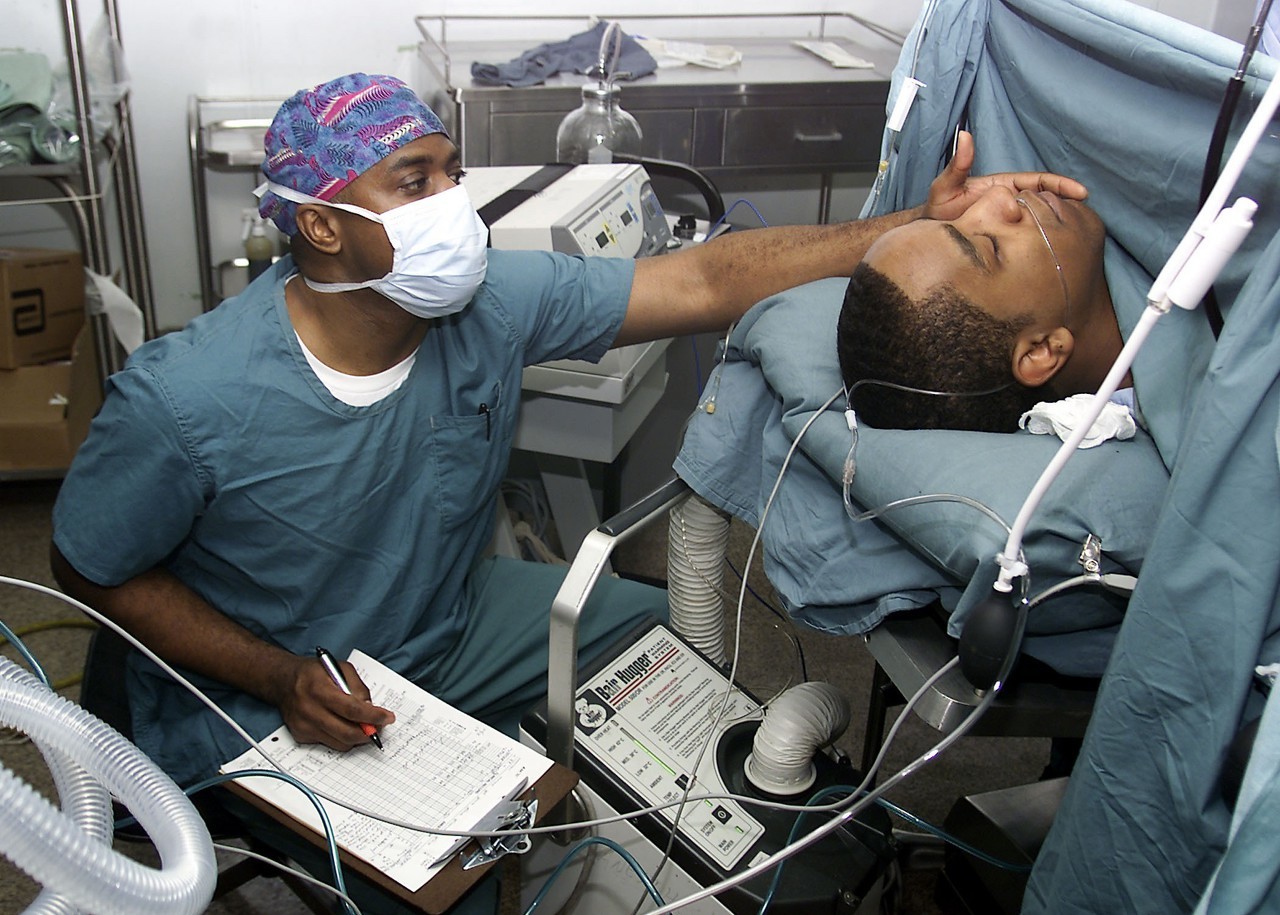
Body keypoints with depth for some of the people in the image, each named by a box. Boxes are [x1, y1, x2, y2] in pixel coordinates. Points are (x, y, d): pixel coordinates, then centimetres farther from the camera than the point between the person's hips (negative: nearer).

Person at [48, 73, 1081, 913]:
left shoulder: (492, 303, -17)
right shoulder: (180, 402, -27)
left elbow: (707, 281, -21)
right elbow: (95, 573, -12)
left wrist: (920, 227, -31)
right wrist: (282, 680, -23)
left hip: (447, 631, 5)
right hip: (252, 703, -4)